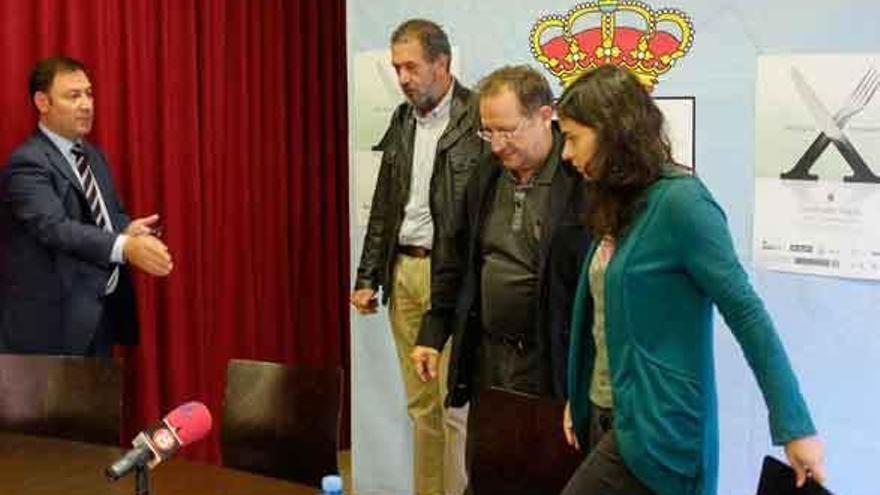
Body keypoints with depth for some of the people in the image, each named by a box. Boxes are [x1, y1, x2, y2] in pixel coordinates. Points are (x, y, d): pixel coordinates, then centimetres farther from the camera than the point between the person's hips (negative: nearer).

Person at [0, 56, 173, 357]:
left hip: (101, 316, 8)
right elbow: (55, 227, -27)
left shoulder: (94, 156, 15)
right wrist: (126, 247, -41)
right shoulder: (27, 163, -13)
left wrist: (128, 230, -5)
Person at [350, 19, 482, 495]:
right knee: (421, 405, 12)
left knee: (456, 406, -3)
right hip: (403, 273, 6)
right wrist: (367, 276, 13)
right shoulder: (402, 120, 13)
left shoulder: (477, 119, -9)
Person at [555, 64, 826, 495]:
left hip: (656, 429, -8)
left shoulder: (680, 202, -16)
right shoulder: (619, 205, 10)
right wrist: (578, 396, 15)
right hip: (608, 417, 8)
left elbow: (747, 314, -17)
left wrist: (795, 428, -17)